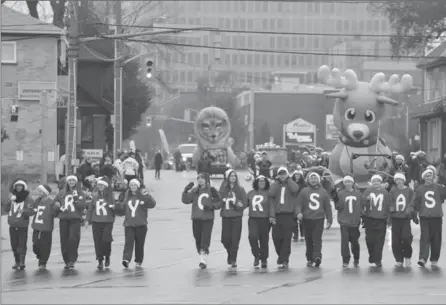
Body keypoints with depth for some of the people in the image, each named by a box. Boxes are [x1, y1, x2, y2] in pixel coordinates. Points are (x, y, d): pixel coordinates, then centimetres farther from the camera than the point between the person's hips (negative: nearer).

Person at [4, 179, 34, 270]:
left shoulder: (28, 198, -6)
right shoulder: (12, 197, 8)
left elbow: (30, 211, -13)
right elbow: (6, 209, 6)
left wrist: (23, 210, -33)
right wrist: (10, 201, -11)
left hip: (23, 225, -4)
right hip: (12, 225, 5)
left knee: (22, 244, -10)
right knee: (14, 245, 8)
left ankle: (22, 262, -7)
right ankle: (17, 261, 18)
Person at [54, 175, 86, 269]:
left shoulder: (80, 193, 5)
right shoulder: (62, 192, 13)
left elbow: (82, 206, -4)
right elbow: (55, 201, 22)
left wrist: (76, 199, -17)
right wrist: (59, 206, 3)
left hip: (75, 219, -3)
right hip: (63, 219, 3)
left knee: (73, 239, -13)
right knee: (64, 240, 1)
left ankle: (72, 260, -8)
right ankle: (66, 260, 9)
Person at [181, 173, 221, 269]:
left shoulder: (212, 191, 2)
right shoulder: (194, 191, 8)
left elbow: (219, 203, 4)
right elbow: (185, 200, 0)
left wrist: (212, 206, -14)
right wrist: (186, 191, -14)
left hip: (208, 219, -3)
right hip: (196, 219, 3)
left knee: (205, 240, -11)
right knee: (198, 239, 7)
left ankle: (204, 260, -13)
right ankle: (201, 257, 20)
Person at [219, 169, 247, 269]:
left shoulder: (240, 189, 3)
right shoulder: (223, 189, 6)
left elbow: (244, 204, 2)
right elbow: (219, 202, 4)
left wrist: (237, 205, -17)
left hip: (237, 217, -1)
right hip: (226, 217, 1)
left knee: (235, 239, -5)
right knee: (225, 238, 0)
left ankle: (233, 260, 2)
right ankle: (230, 254, 28)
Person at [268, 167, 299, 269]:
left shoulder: (290, 184, 9)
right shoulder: (275, 185, 12)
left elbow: (295, 189, -15)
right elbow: (271, 193, -7)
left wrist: (287, 179, -3)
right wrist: (277, 180, -2)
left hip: (288, 215, -2)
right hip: (277, 215, 2)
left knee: (286, 238, -6)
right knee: (276, 237, 1)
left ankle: (284, 260, -2)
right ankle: (281, 255, 24)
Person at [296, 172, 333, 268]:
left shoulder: (323, 192, 11)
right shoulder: (304, 191, 8)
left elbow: (327, 207, 14)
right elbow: (299, 204, 2)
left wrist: (329, 220, 11)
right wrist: (299, 212, -18)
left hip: (319, 219, -1)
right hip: (307, 219, 1)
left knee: (317, 239, -13)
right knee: (309, 240, 6)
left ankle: (317, 256, -23)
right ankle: (309, 259, 13)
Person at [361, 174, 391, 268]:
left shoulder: (384, 192, 8)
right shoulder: (368, 191, 7)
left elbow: (388, 205, 8)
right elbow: (362, 202, -1)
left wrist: (388, 218, 4)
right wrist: (367, 198, -23)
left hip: (381, 219, 0)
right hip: (369, 219, 0)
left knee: (379, 240, -5)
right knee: (369, 239, 0)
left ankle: (377, 260, 0)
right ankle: (372, 255, 23)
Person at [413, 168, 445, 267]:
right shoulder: (419, 189, 5)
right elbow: (416, 203, 10)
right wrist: (415, 214, 10)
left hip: (437, 216, 1)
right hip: (424, 216, -1)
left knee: (436, 239, 4)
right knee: (425, 237, -11)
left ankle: (434, 260, 12)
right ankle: (423, 258, -19)